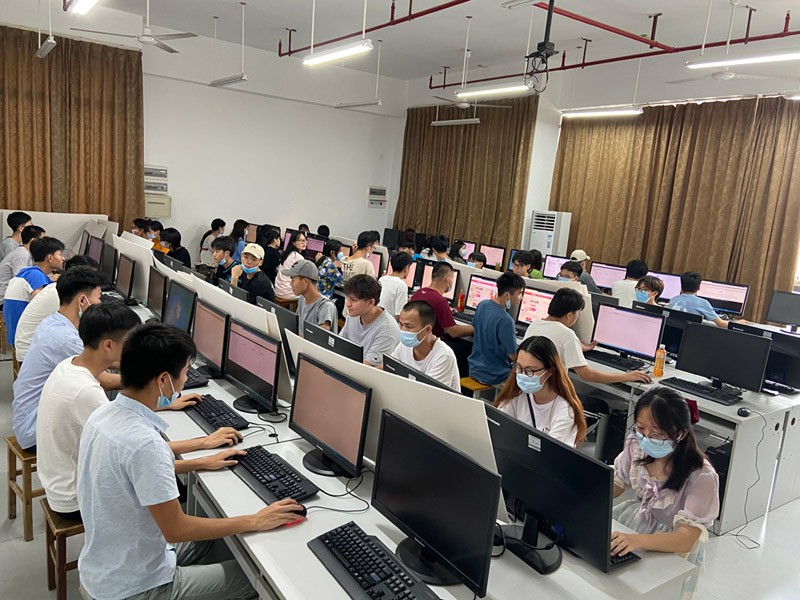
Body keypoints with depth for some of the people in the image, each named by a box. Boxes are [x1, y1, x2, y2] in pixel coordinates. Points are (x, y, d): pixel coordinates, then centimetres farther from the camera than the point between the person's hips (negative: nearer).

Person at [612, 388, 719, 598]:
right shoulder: (637, 445, -12)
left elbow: (687, 539, -31)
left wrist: (638, 540, -48)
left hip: (672, 544, -5)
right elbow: (614, 486, 2)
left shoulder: (701, 477, -27)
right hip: (635, 517, 5)